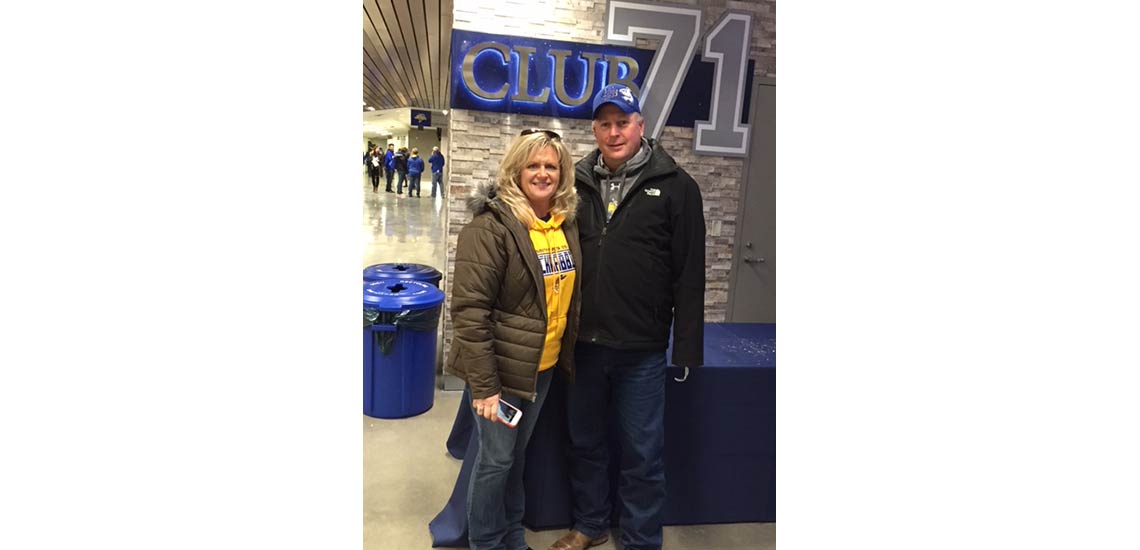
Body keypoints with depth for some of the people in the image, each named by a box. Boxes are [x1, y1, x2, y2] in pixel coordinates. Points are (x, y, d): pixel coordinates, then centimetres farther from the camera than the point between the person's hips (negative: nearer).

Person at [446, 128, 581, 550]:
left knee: (517, 455, 21)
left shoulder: (566, 224, 3)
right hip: (502, 368, -6)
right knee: (496, 459, 8)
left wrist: (569, 356, 11)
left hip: (545, 366, 6)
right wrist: (484, 385, -22)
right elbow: (468, 310, -21)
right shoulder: (491, 226, -18)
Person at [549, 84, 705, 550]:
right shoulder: (578, 182, 6)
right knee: (585, 442, 19)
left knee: (642, 454, 10)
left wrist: (687, 347, -8)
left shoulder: (675, 187, -5)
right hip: (583, 343, 4)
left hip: (641, 351, -4)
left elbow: (690, 275, -6)